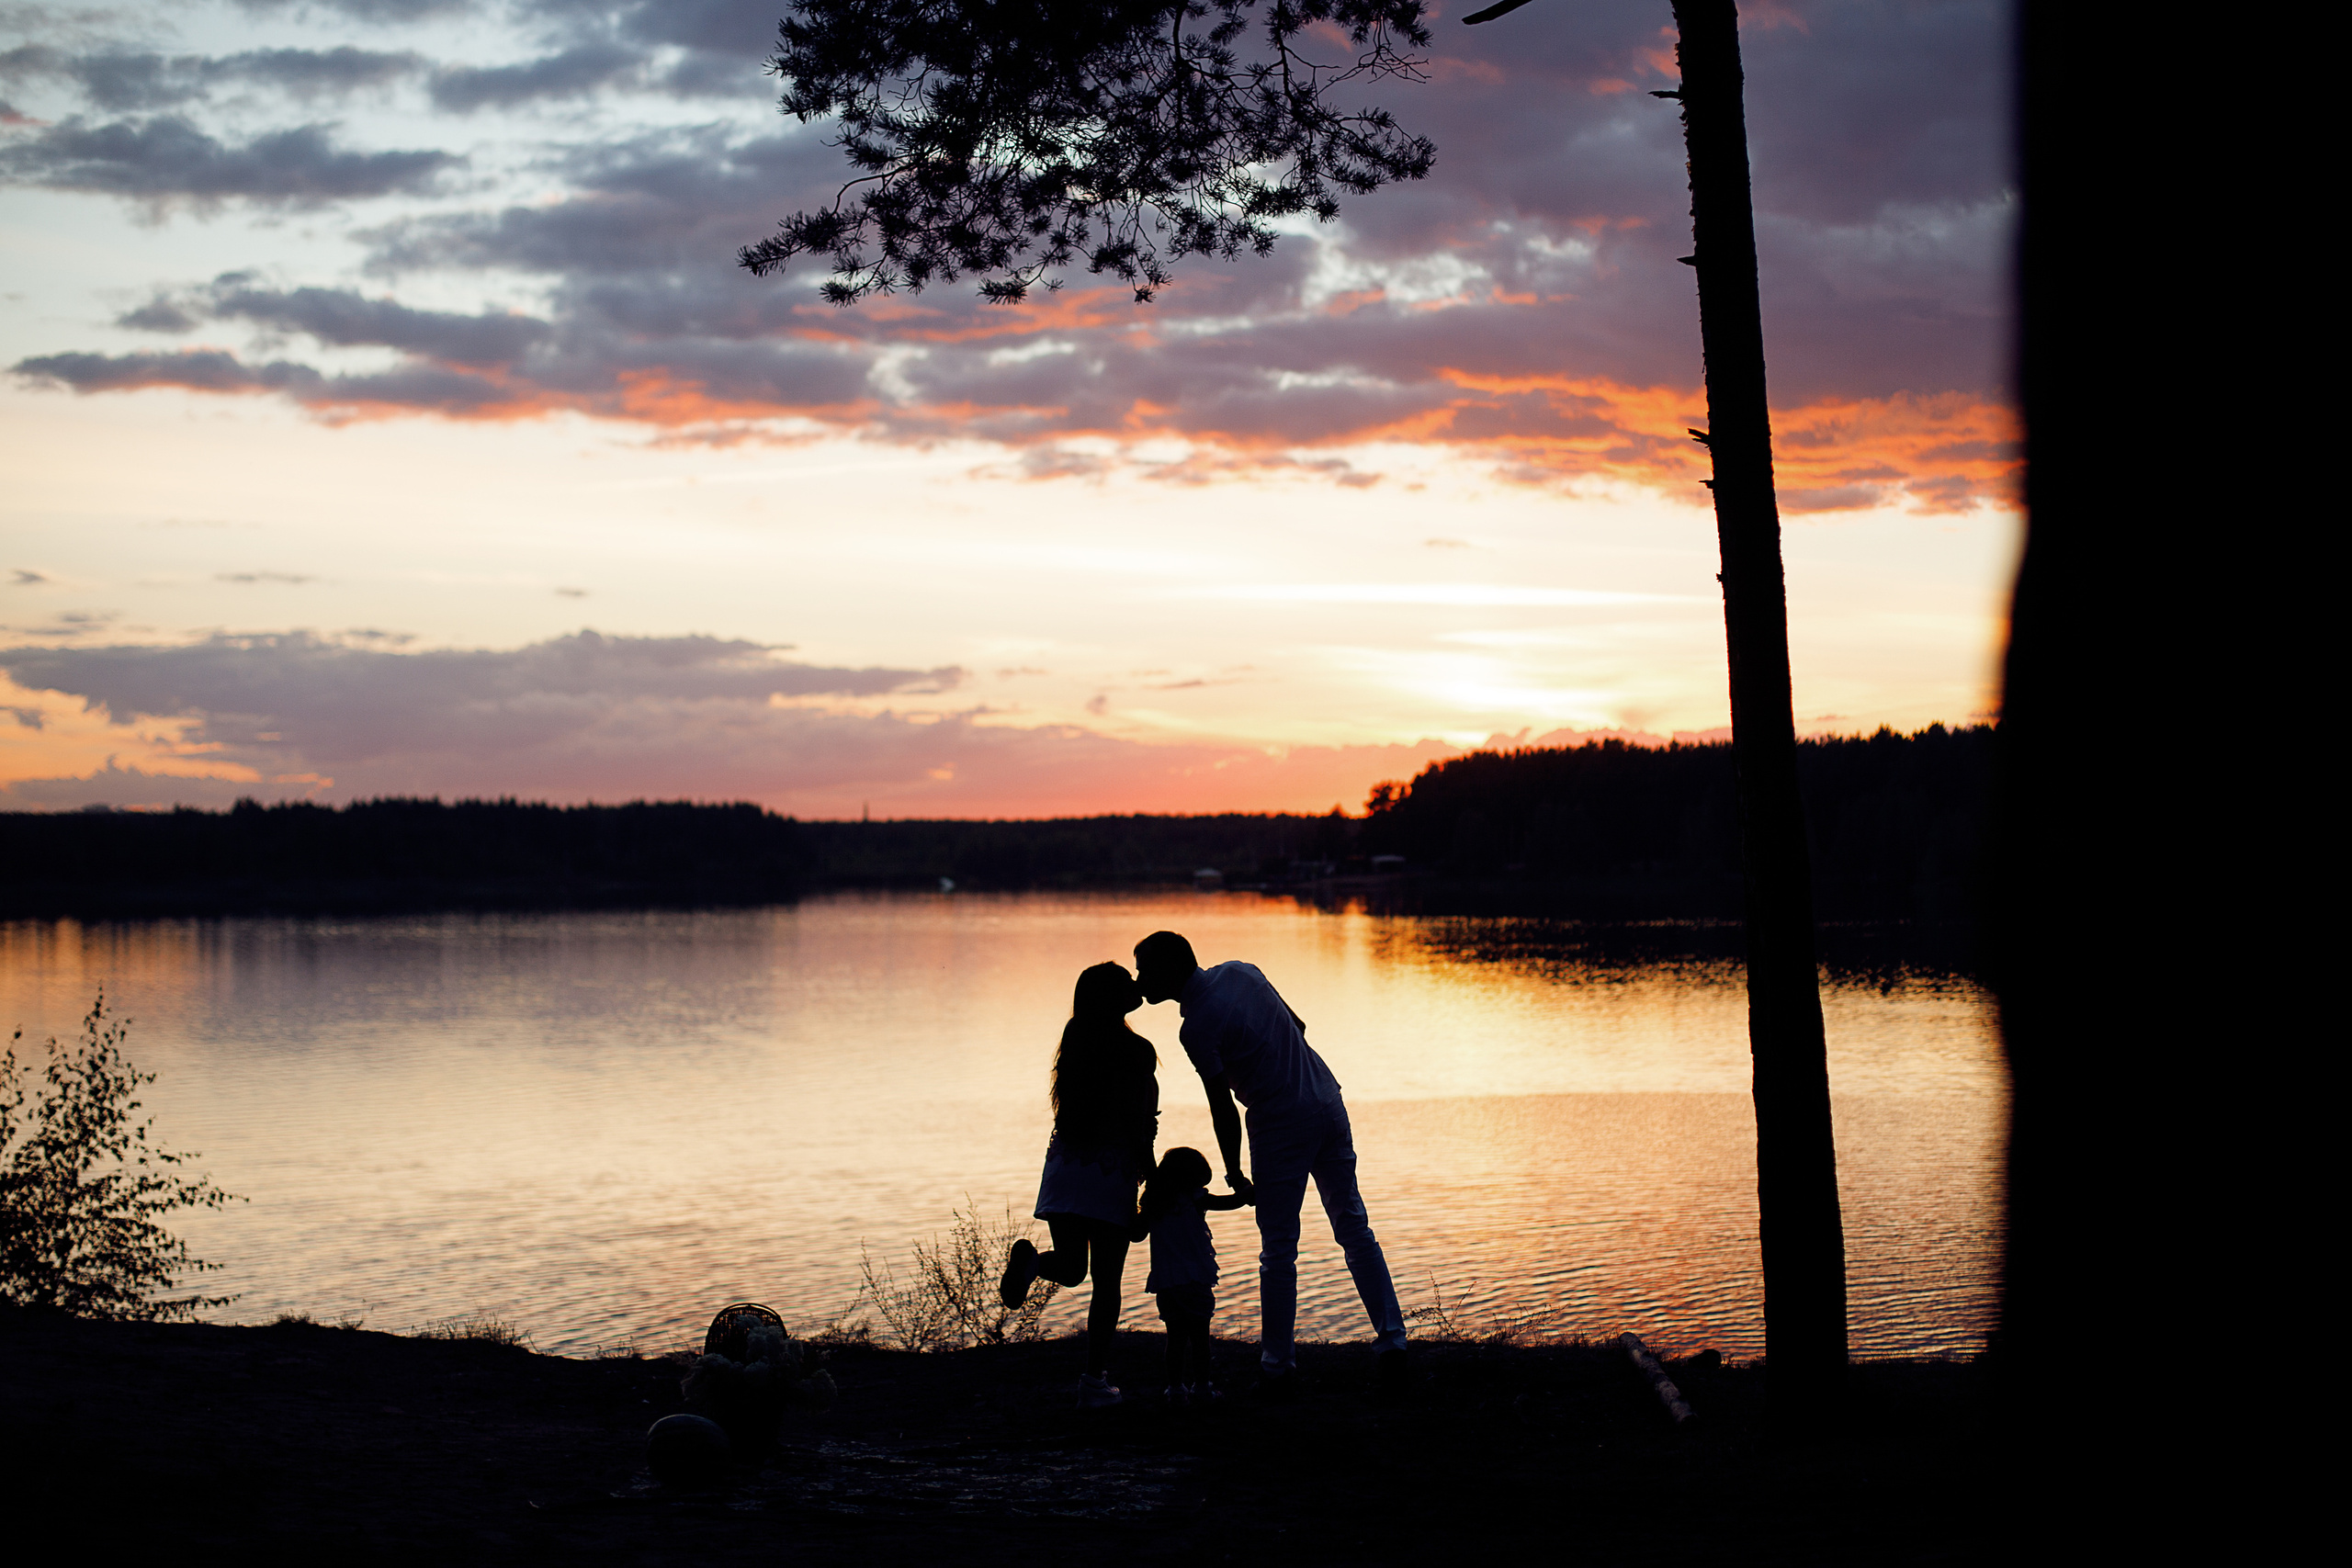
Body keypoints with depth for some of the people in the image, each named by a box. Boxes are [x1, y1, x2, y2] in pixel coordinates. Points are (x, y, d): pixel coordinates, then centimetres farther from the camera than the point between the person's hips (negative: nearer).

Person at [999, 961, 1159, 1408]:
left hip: (1064, 1166, 4)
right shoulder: (1137, 1052, -10)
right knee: (1106, 1282, 5)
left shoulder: (1076, 1040, 5)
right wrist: (1147, 1169, 0)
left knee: (1070, 1267, 16)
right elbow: (1138, 1123, -11)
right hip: (1112, 1173, -4)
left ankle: (1030, 1260, -18)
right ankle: (1095, 1379, 5)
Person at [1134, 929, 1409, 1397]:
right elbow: (1298, 1026, 16)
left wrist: (1235, 1175, 1)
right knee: (1354, 1229, 12)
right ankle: (1393, 1344, 9)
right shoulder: (1240, 972, 6)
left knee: (1278, 1252, 3)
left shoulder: (1197, 1029, -15)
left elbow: (1223, 1110, -11)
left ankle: (1278, 1367, 8)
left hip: (1281, 1125, -7)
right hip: (1329, 1104, 7)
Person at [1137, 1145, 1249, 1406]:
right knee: (1199, 1335, 6)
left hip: (1164, 1283, 4)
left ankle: (1176, 1388, 9)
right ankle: (1201, 1387, 10)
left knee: (1176, 1336, 11)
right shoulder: (1195, 1199, -4)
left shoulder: (1153, 1205, 9)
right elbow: (1232, 1202, -2)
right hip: (1195, 1280, -4)